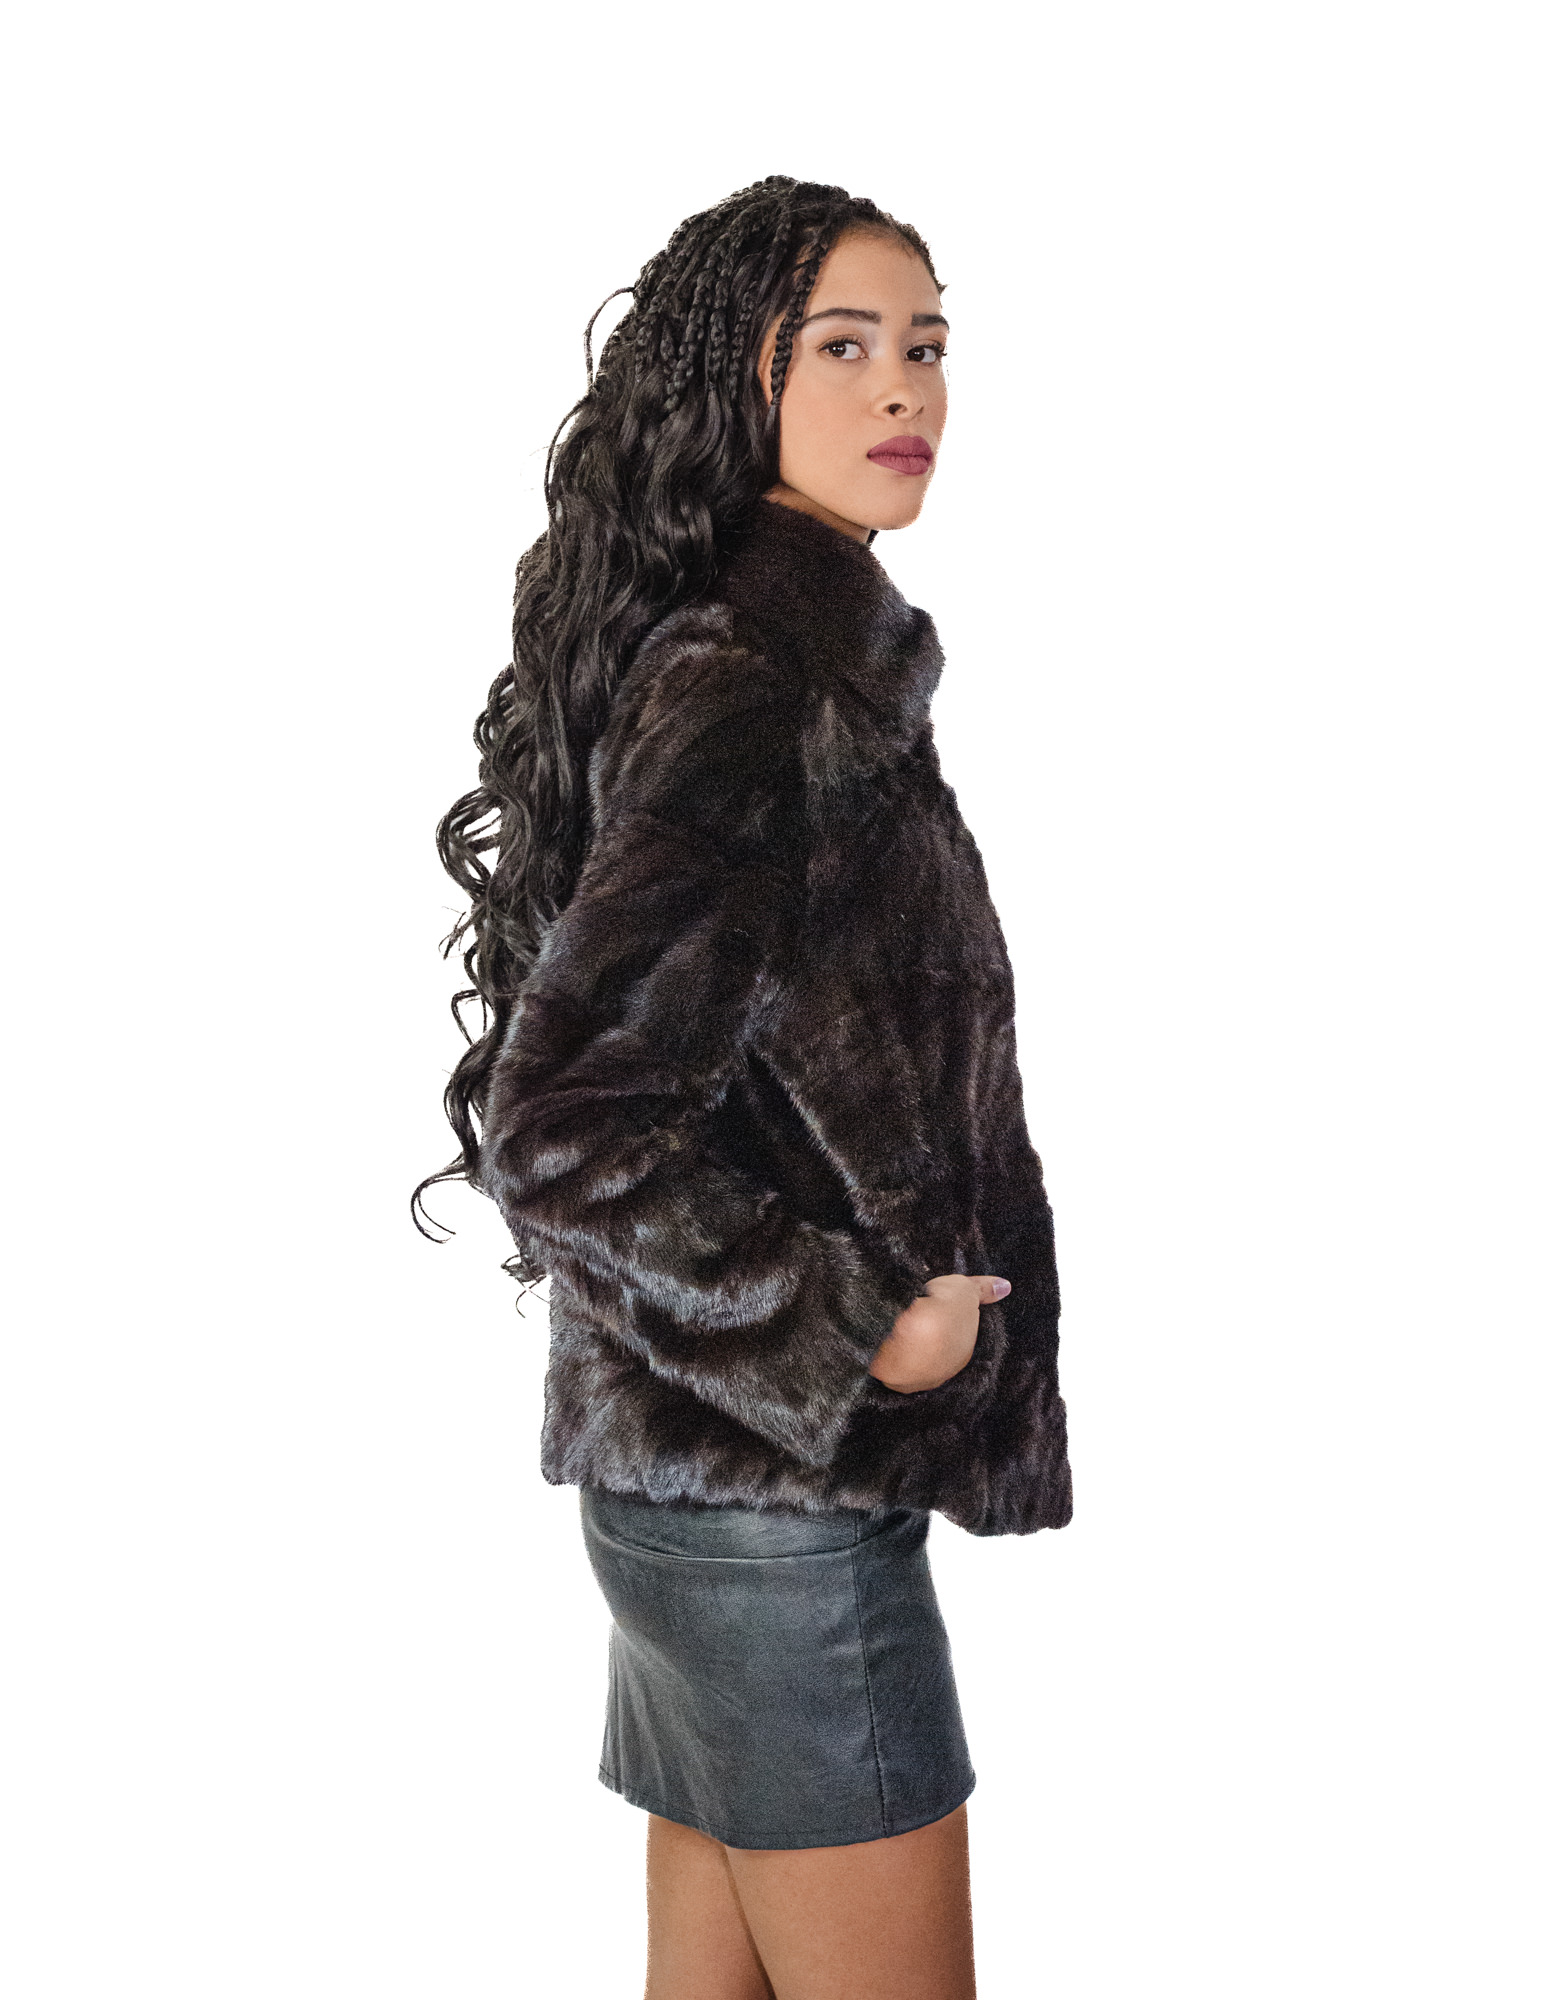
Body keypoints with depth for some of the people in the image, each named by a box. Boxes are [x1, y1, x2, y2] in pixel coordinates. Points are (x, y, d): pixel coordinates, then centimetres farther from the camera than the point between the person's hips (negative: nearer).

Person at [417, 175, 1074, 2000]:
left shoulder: (749, 652, 13)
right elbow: (557, 1128, -23)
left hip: (700, 1460, 9)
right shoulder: (756, 691, -17)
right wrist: (856, 1328, -15)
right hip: (771, 1488, -9)